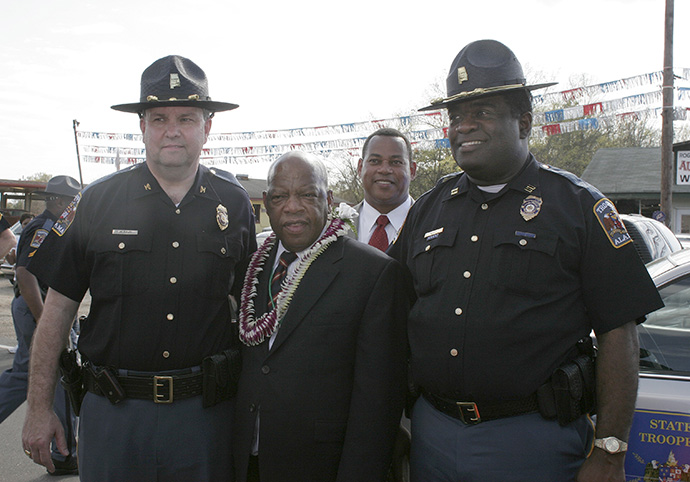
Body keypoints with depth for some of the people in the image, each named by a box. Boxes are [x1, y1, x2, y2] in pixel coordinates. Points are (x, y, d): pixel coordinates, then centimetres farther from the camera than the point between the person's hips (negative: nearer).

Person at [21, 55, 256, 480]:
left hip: (205, 411, 1)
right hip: (114, 412, 0)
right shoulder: (97, 202, -3)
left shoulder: (235, 202, 0)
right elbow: (58, 308, 1)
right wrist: (39, 408, 0)